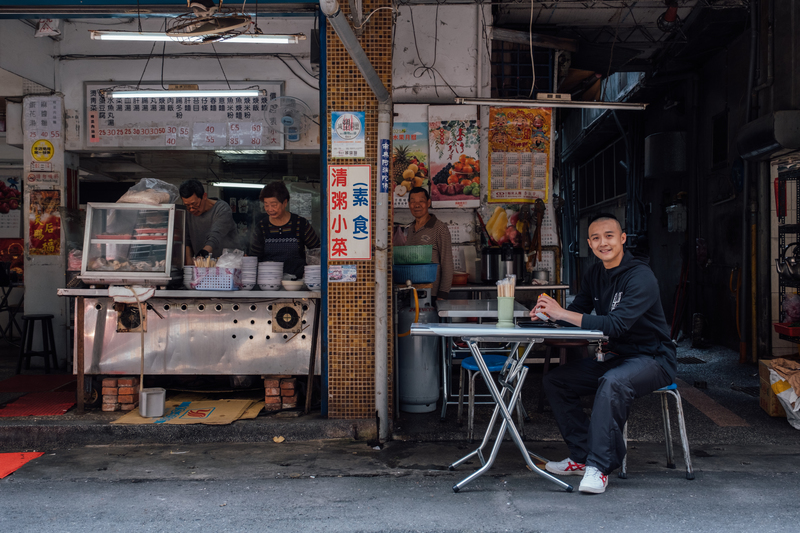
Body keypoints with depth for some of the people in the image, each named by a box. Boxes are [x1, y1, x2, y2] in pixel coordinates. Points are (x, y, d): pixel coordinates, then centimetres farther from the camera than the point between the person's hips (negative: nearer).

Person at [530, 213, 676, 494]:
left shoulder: (640, 276, -21)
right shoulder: (595, 274, 5)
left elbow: (616, 325, -32)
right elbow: (578, 310, 6)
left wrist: (562, 313, -35)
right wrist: (549, 312, -16)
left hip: (653, 358, -8)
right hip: (613, 356, 8)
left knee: (612, 383, -38)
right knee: (554, 381, -2)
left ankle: (599, 466, -28)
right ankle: (581, 456, 2)